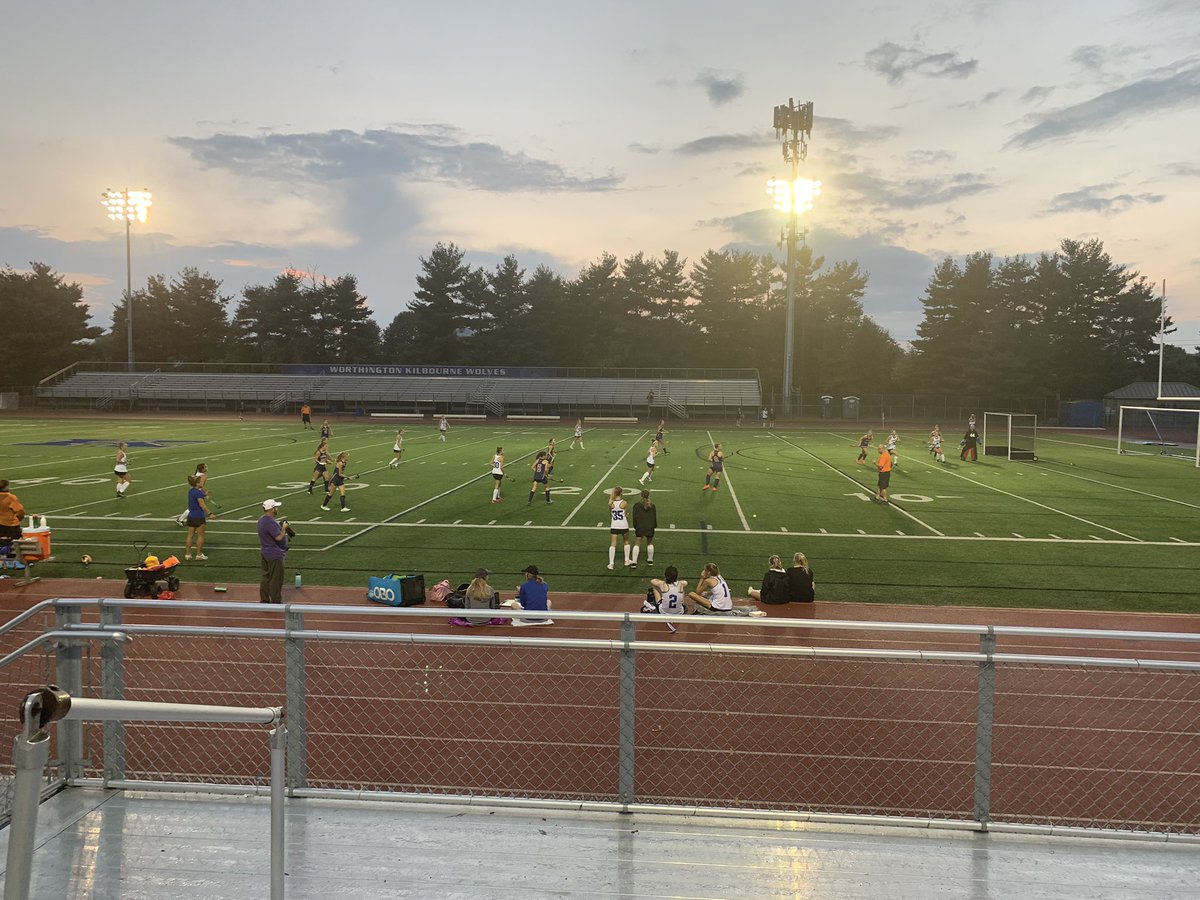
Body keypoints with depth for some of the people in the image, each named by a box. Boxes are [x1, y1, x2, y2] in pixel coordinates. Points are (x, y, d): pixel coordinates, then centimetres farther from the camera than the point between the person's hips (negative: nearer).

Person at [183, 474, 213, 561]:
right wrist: (209, 514, -18)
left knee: (190, 535, 11)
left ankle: (187, 554, 13)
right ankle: (199, 554, 7)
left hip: (191, 515, 8)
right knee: (200, 536, 3)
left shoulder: (190, 491, 8)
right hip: (199, 516, -8)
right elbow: (202, 505, -20)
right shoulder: (198, 493, -18)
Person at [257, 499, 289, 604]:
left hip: (265, 553, 10)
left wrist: (280, 526, 5)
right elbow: (279, 537, -26)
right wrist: (284, 528, -11)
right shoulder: (270, 522, -25)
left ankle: (264, 600, 25)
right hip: (274, 555, -10)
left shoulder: (262, 519, 8)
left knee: (266, 577, 17)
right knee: (276, 579, 0)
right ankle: (276, 602, 7)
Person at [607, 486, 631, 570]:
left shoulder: (611, 504, -6)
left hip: (614, 526, 1)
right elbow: (627, 515, -5)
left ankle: (611, 564, -5)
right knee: (626, 542, 21)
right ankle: (627, 560, 29)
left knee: (612, 544, 2)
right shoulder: (624, 503, -12)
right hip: (623, 526, -1)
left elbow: (610, 515, 5)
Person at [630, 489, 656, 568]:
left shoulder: (636, 505, -5)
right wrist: (655, 527, 18)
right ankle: (650, 560, 25)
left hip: (640, 528, -1)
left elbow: (635, 518, -6)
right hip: (650, 528, 1)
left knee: (637, 544, 4)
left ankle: (634, 562, -2)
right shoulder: (652, 506, -1)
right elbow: (655, 518, 4)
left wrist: (635, 527, 5)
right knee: (650, 543, 18)